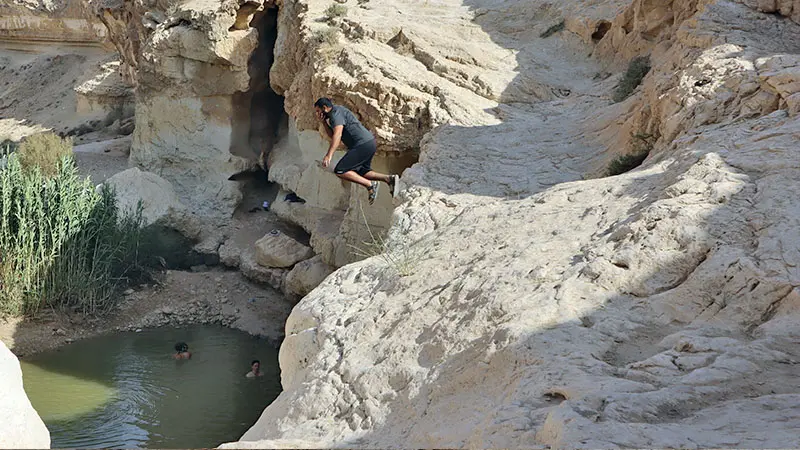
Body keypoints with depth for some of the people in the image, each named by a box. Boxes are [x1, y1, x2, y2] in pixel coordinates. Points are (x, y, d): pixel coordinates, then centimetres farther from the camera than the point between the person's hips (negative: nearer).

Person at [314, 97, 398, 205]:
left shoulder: (336, 113, -9)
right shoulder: (333, 115, 23)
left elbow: (337, 134, -25)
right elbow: (332, 136, 27)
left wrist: (329, 155, -33)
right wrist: (324, 122, 13)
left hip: (363, 144, -11)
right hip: (369, 143, 11)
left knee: (340, 171, -12)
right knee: (361, 173, 22)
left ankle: (370, 185, -16)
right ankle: (389, 179, 8)